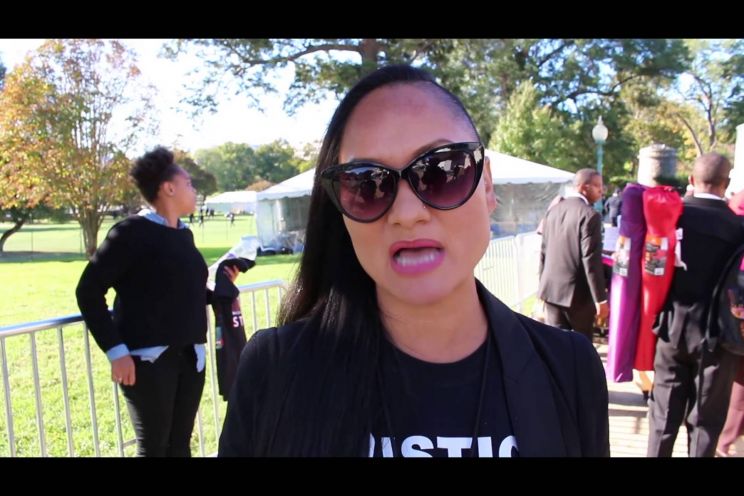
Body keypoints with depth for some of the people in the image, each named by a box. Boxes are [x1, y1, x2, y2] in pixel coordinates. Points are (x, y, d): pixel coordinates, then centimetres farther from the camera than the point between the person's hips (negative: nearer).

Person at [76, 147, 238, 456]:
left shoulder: (185, 234, 12)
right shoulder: (132, 231, -9)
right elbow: (88, 291, -10)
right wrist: (116, 350, -15)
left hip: (190, 356, 7)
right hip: (148, 358, -6)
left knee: (180, 444, 14)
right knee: (153, 447, 2)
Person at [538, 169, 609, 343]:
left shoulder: (553, 210, 7)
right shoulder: (590, 215, -15)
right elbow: (591, 260, -19)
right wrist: (600, 298, -14)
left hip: (551, 288, 6)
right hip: (577, 292, -5)